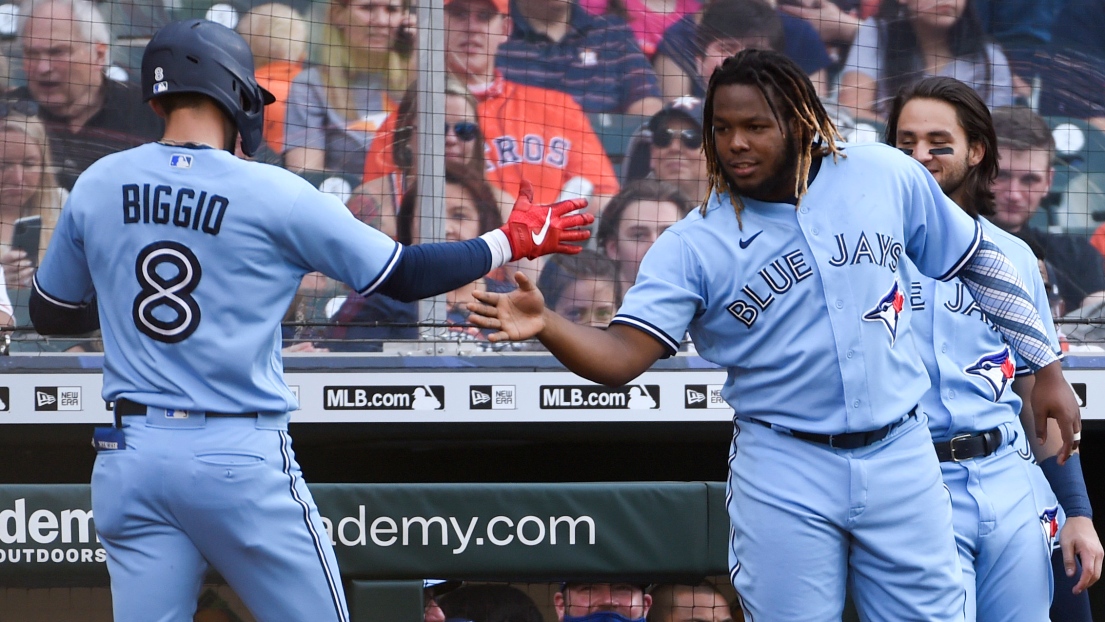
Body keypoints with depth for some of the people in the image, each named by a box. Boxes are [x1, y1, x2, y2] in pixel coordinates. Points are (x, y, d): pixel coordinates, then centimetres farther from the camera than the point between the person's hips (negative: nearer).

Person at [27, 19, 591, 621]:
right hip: (242, 461, -4)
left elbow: (49, 313, 17)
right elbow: (403, 276, 1)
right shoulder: (274, 194, -6)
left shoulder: (96, 187, 5)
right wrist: (511, 242, 13)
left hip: (129, 455, 4)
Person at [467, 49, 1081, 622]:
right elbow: (622, 355, -17)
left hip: (899, 456, 2)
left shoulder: (886, 176, -2)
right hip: (785, 477, -1)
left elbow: (979, 261, 10)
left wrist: (1048, 368, 11)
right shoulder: (694, 246, -8)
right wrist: (546, 325, -37)